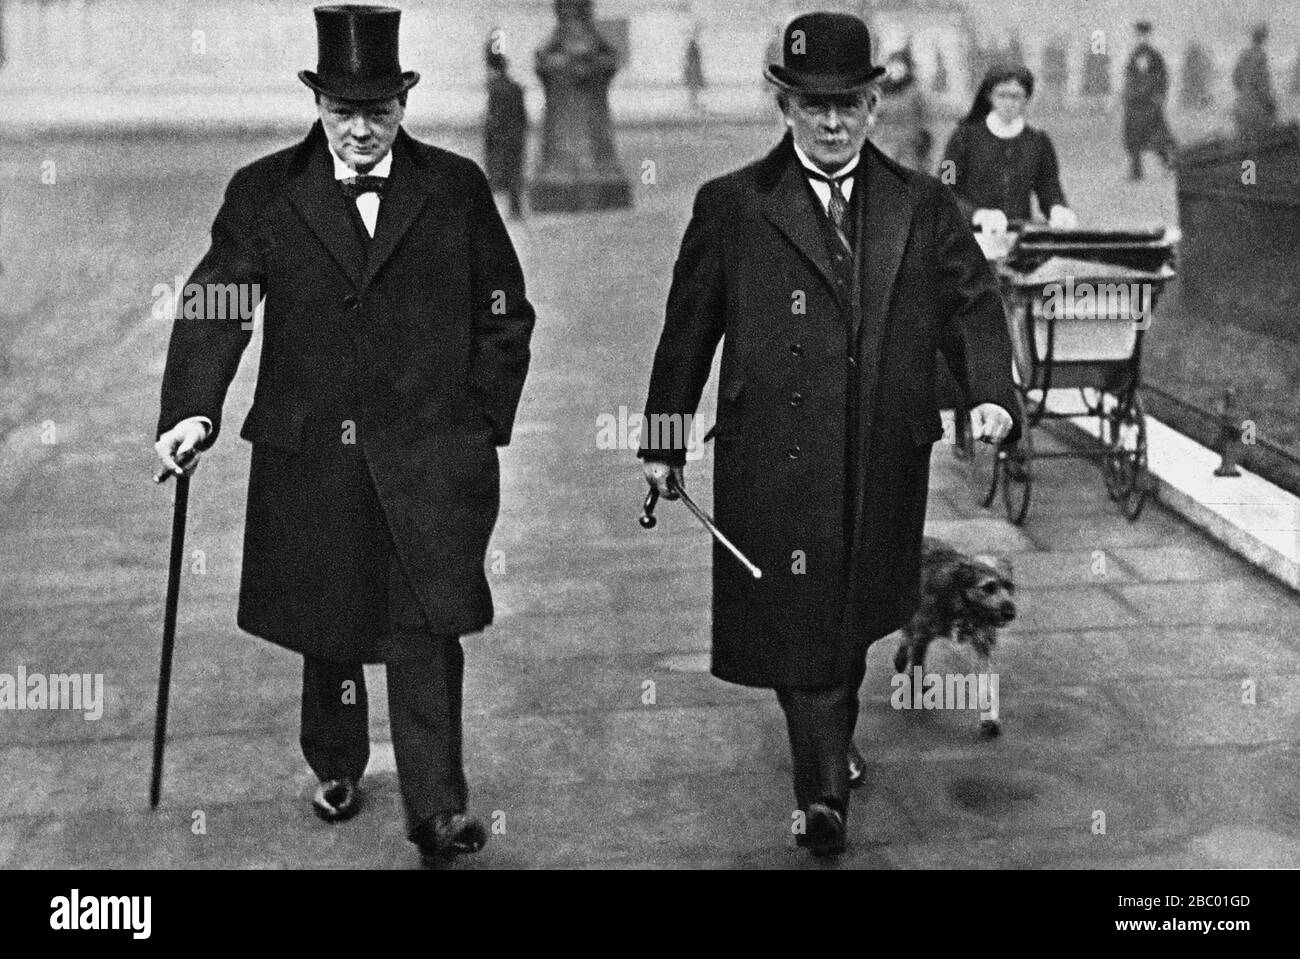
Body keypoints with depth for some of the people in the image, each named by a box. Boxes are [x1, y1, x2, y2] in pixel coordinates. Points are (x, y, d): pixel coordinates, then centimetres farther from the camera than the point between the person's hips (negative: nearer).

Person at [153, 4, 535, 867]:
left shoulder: (457, 189, 4)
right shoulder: (263, 195, 3)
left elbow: (506, 317, 8)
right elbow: (213, 308, -5)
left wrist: (483, 424, 1)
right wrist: (190, 412, -19)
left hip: (429, 456, -1)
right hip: (309, 457, 2)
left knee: (427, 626, -7)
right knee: (324, 630, 14)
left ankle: (436, 806, 1)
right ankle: (336, 768, 37)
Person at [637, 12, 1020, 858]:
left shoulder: (925, 207, 7)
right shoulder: (731, 207, 2)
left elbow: (974, 306, 8)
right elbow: (687, 330, 4)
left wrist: (993, 394, -10)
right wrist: (664, 440, 4)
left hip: (886, 464, 3)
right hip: (775, 464, -3)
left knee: (855, 614, 17)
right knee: (798, 623, -5)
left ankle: (831, 747, 41)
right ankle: (824, 793, 4)